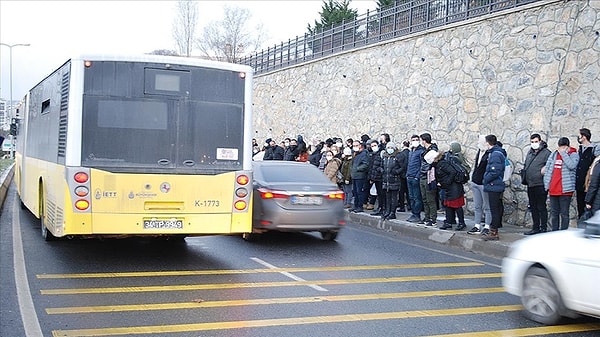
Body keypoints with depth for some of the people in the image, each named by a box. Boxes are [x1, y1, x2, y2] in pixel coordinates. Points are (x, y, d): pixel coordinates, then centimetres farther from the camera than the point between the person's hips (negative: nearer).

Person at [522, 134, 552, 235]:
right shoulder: (530, 153, 16)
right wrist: (524, 178, 15)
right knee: (533, 207, 13)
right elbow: (525, 167, 24)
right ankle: (535, 228, 21)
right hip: (530, 185, 8)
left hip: (540, 185, -8)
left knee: (541, 207, -3)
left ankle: (543, 228, 3)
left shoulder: (546, 153, -7)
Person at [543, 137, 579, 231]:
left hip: (565, 190, -5)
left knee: (564, 213, -1)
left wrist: (563, 153, -14)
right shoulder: (553, 154, 13)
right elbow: (547, 169, 14)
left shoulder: (574, 155, 0)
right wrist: (547, 185, 8)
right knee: (554, 213, 11)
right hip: (553, 189, 5)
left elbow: (571, 165, -21)